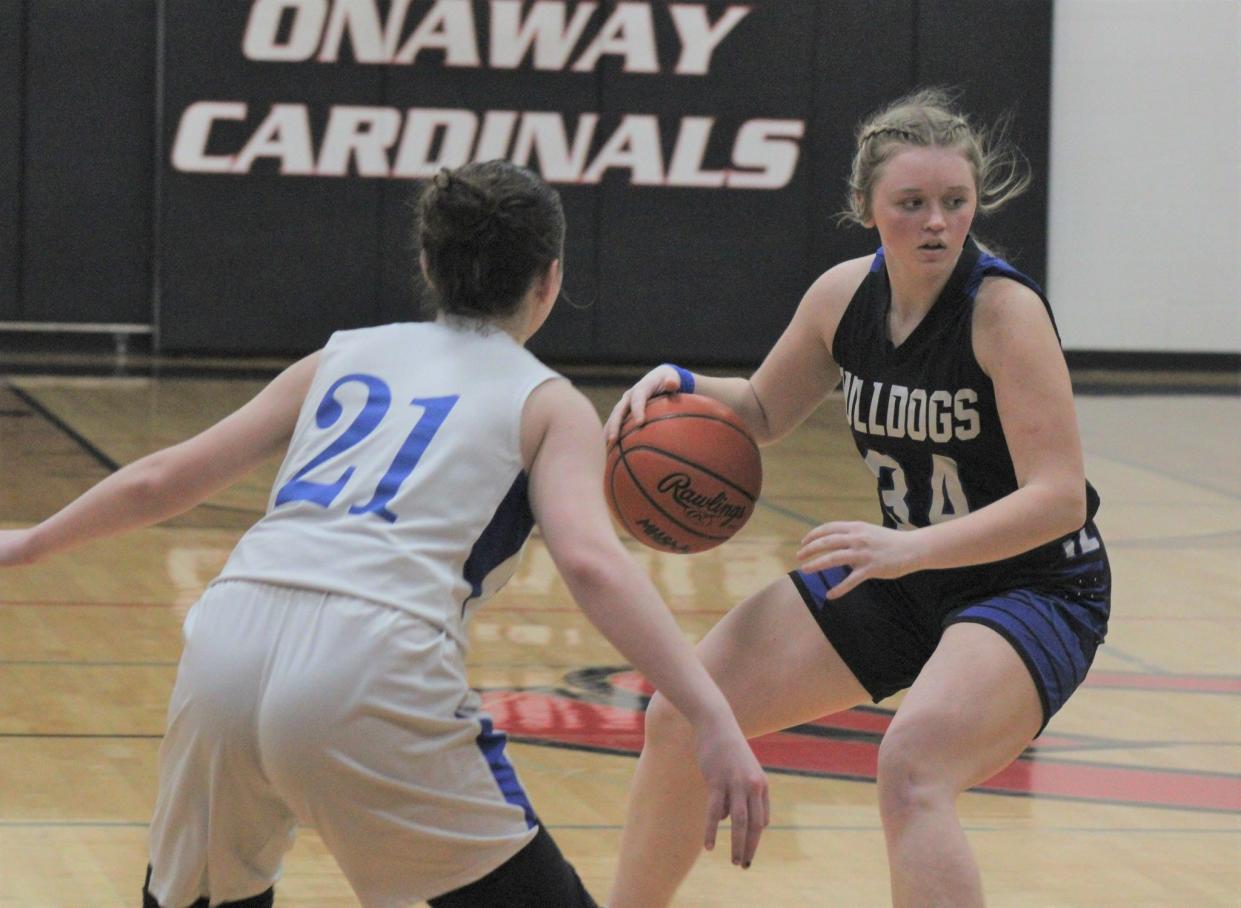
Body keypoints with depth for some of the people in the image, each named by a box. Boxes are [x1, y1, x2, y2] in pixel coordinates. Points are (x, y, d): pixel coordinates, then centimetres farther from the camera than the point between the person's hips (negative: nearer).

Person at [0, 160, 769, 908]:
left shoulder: (346, 357, 27)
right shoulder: (549, 404, 15)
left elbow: (161, 481, 28)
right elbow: (589, 560, -5)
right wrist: (713, 720, -12)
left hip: (231, 640, 5)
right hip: (371, 675, -5)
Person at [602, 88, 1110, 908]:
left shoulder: (1005, 309, -24)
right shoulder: (846, 295, -4)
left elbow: (1059, 497, -29)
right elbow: (763, 413, 14)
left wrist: (914, 547, -41)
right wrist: (683, 388, -8)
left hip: (1035, 590, -7)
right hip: (906, 573, 7)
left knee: (911, 765, -35)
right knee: (682, 720, 5)